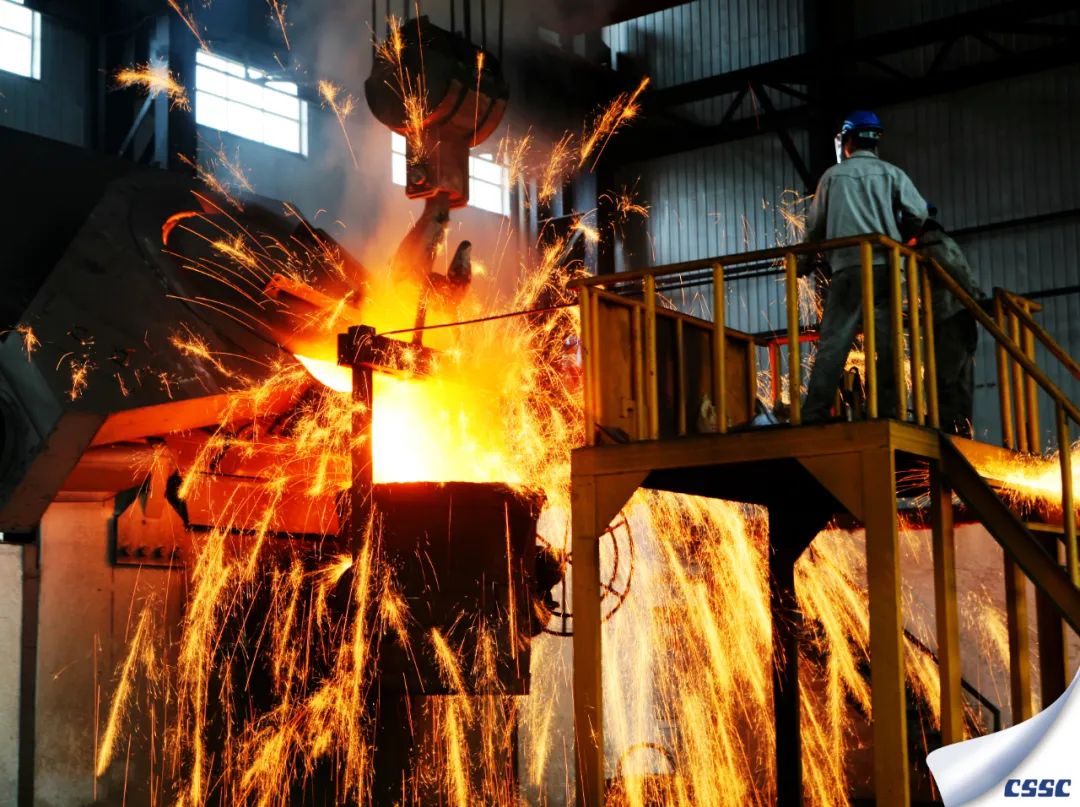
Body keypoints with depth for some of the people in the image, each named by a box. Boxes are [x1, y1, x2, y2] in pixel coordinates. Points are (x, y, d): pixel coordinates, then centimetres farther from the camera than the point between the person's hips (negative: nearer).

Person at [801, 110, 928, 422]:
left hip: (847, 267, -1)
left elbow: (814, 226, 12)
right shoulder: (891, 173, 10)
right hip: (886, 267, 1)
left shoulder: (833, 175, 11)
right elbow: (918, 214, -1)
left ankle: (814, 414, -13)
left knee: (833, 341, -5)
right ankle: (888, 411, -4)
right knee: (888, 342, 2)